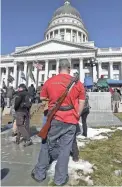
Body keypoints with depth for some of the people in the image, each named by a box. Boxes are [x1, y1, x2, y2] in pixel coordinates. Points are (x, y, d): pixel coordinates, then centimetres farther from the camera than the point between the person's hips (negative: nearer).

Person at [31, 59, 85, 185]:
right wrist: (76, 116, 12)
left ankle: (39, 174, 31)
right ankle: (60, 178, 24)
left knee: (47, 145, 17)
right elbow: (82, 102, 2)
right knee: (65, 148, 10)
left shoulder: (49, 81, -2)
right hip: (71, 120, 0)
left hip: (54, 119, 0)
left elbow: (42, 97, 10)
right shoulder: (77, 83, -2)